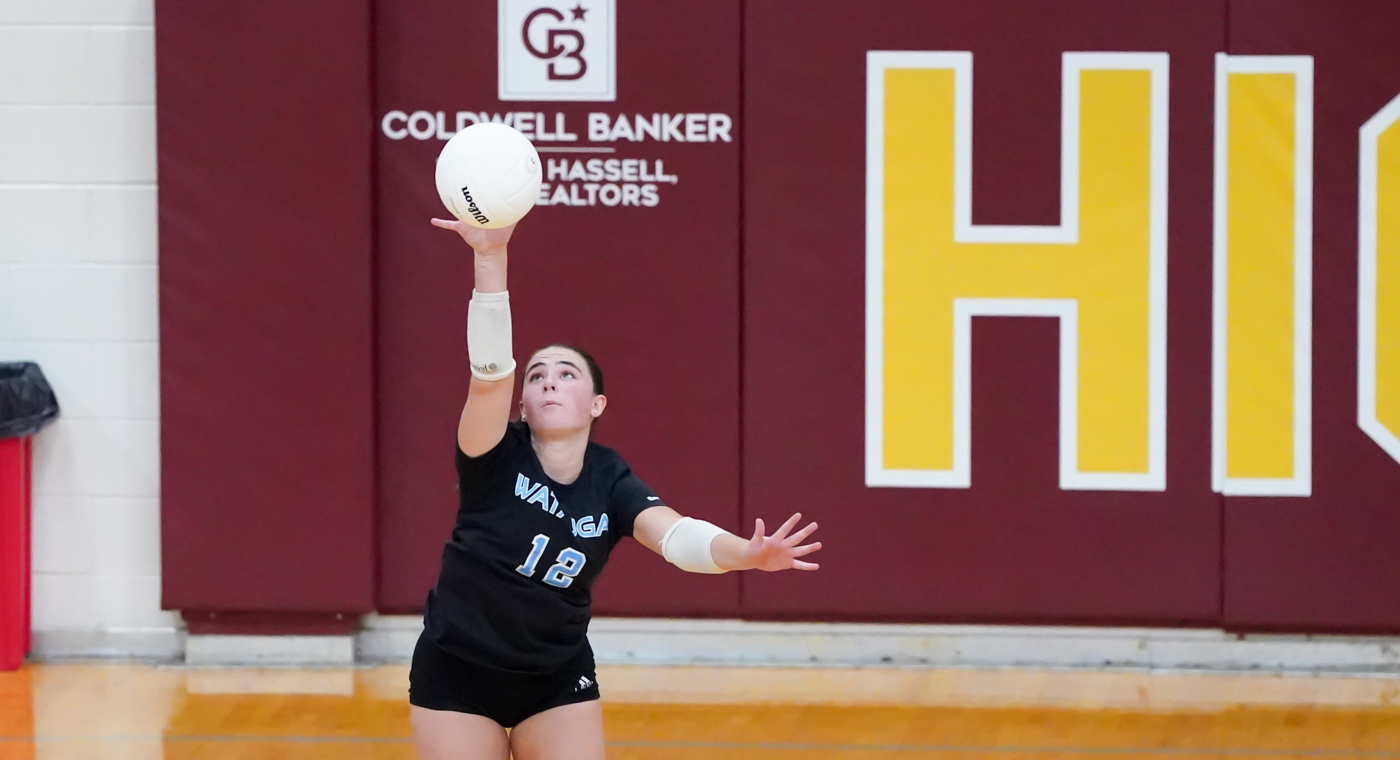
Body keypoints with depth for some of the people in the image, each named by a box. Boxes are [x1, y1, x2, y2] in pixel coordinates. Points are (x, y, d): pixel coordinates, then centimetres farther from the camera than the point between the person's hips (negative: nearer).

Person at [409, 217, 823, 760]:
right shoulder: (496, 461, -15)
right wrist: (490, 257, -47)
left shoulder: (608, 480, -7)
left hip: (559, 680, 3)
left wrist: (750, 553, -47)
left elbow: (677, 536, -25)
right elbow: (489, 367, -32)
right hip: (456, 675, -2)